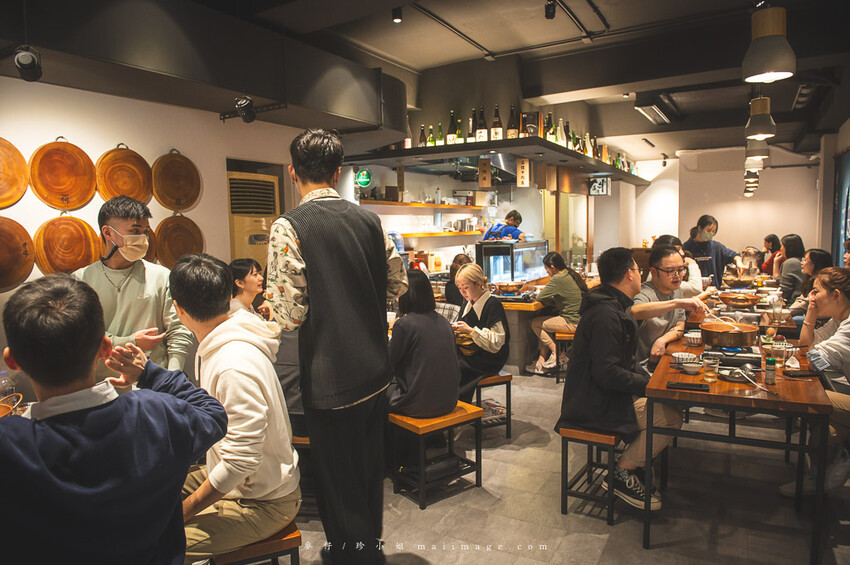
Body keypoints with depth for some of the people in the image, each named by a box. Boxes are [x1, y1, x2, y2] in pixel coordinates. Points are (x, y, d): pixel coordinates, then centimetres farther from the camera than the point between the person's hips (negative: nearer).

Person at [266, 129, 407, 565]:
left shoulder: (289, 228, -14)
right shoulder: (368, 220, 2)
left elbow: (292, 315, -18)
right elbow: (398, 284, 8)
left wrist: (273, 299, 4)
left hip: (330, 374, -6)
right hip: (375, 368, 7)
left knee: (338, 477, 12)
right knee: (369, 465, 24)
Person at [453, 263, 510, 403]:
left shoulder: (493, 305, -10)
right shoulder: (468, 304, 13)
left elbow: (496, 343, -16)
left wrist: (470, 331, -23)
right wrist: (455, 330, 1)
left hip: (488, 360, -7)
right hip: (468, 354, 7)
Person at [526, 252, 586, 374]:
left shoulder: (558, 279, -19)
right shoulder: (571, 274, 9)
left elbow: (540, 298, -15)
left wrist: (540, 292, 6)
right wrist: (550, 295, 9)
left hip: (572, 323, -10)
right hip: (581, 319, 10)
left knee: (535, 324, 2)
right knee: (544, 325, 19)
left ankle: (556, 354, 10)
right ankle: (540, 363, 17)